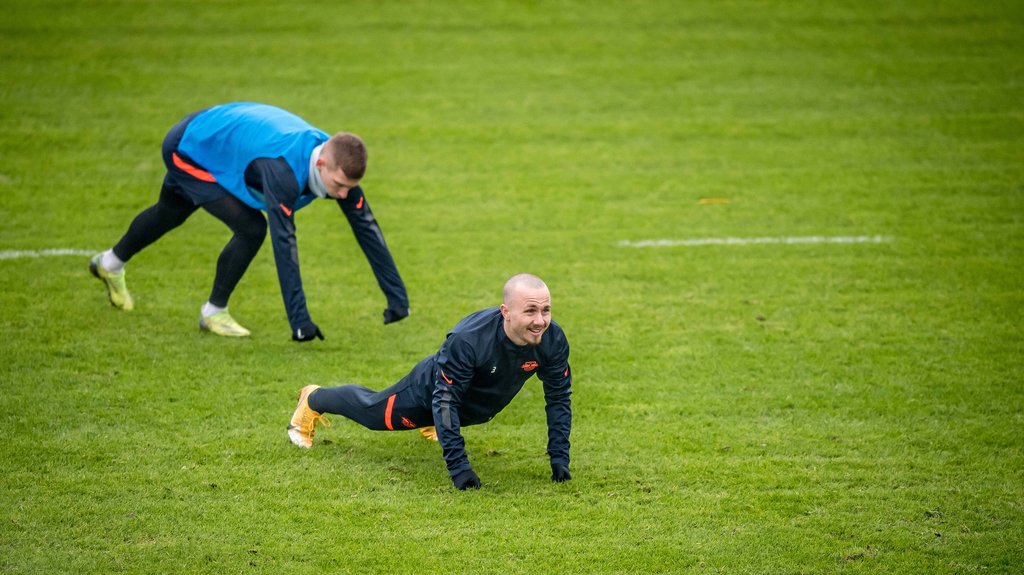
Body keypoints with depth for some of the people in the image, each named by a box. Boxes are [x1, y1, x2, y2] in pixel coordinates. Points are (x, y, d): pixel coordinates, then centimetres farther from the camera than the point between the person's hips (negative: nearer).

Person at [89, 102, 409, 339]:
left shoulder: (338, 164, -24)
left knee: (170, 214, 31)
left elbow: (366, 226, -18)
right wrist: (299, 321, -50)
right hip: (187, 148, -8)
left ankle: (110, 264, 60)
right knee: (251, 229, -22)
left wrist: (397, 297, -20)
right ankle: (214, 312, 3)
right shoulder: (283, 169, -45)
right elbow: (283, 243, -48)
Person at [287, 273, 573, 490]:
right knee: (371, 410, 23)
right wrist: (458, 466, -40)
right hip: (431, 390, -3)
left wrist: (559, 458, -20)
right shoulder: (467, 340, -46)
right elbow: (444, 401, -38)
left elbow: (558, 398, -17)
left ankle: (429, 425, 74)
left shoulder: (552, 340, -32)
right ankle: (313, 399, 51)